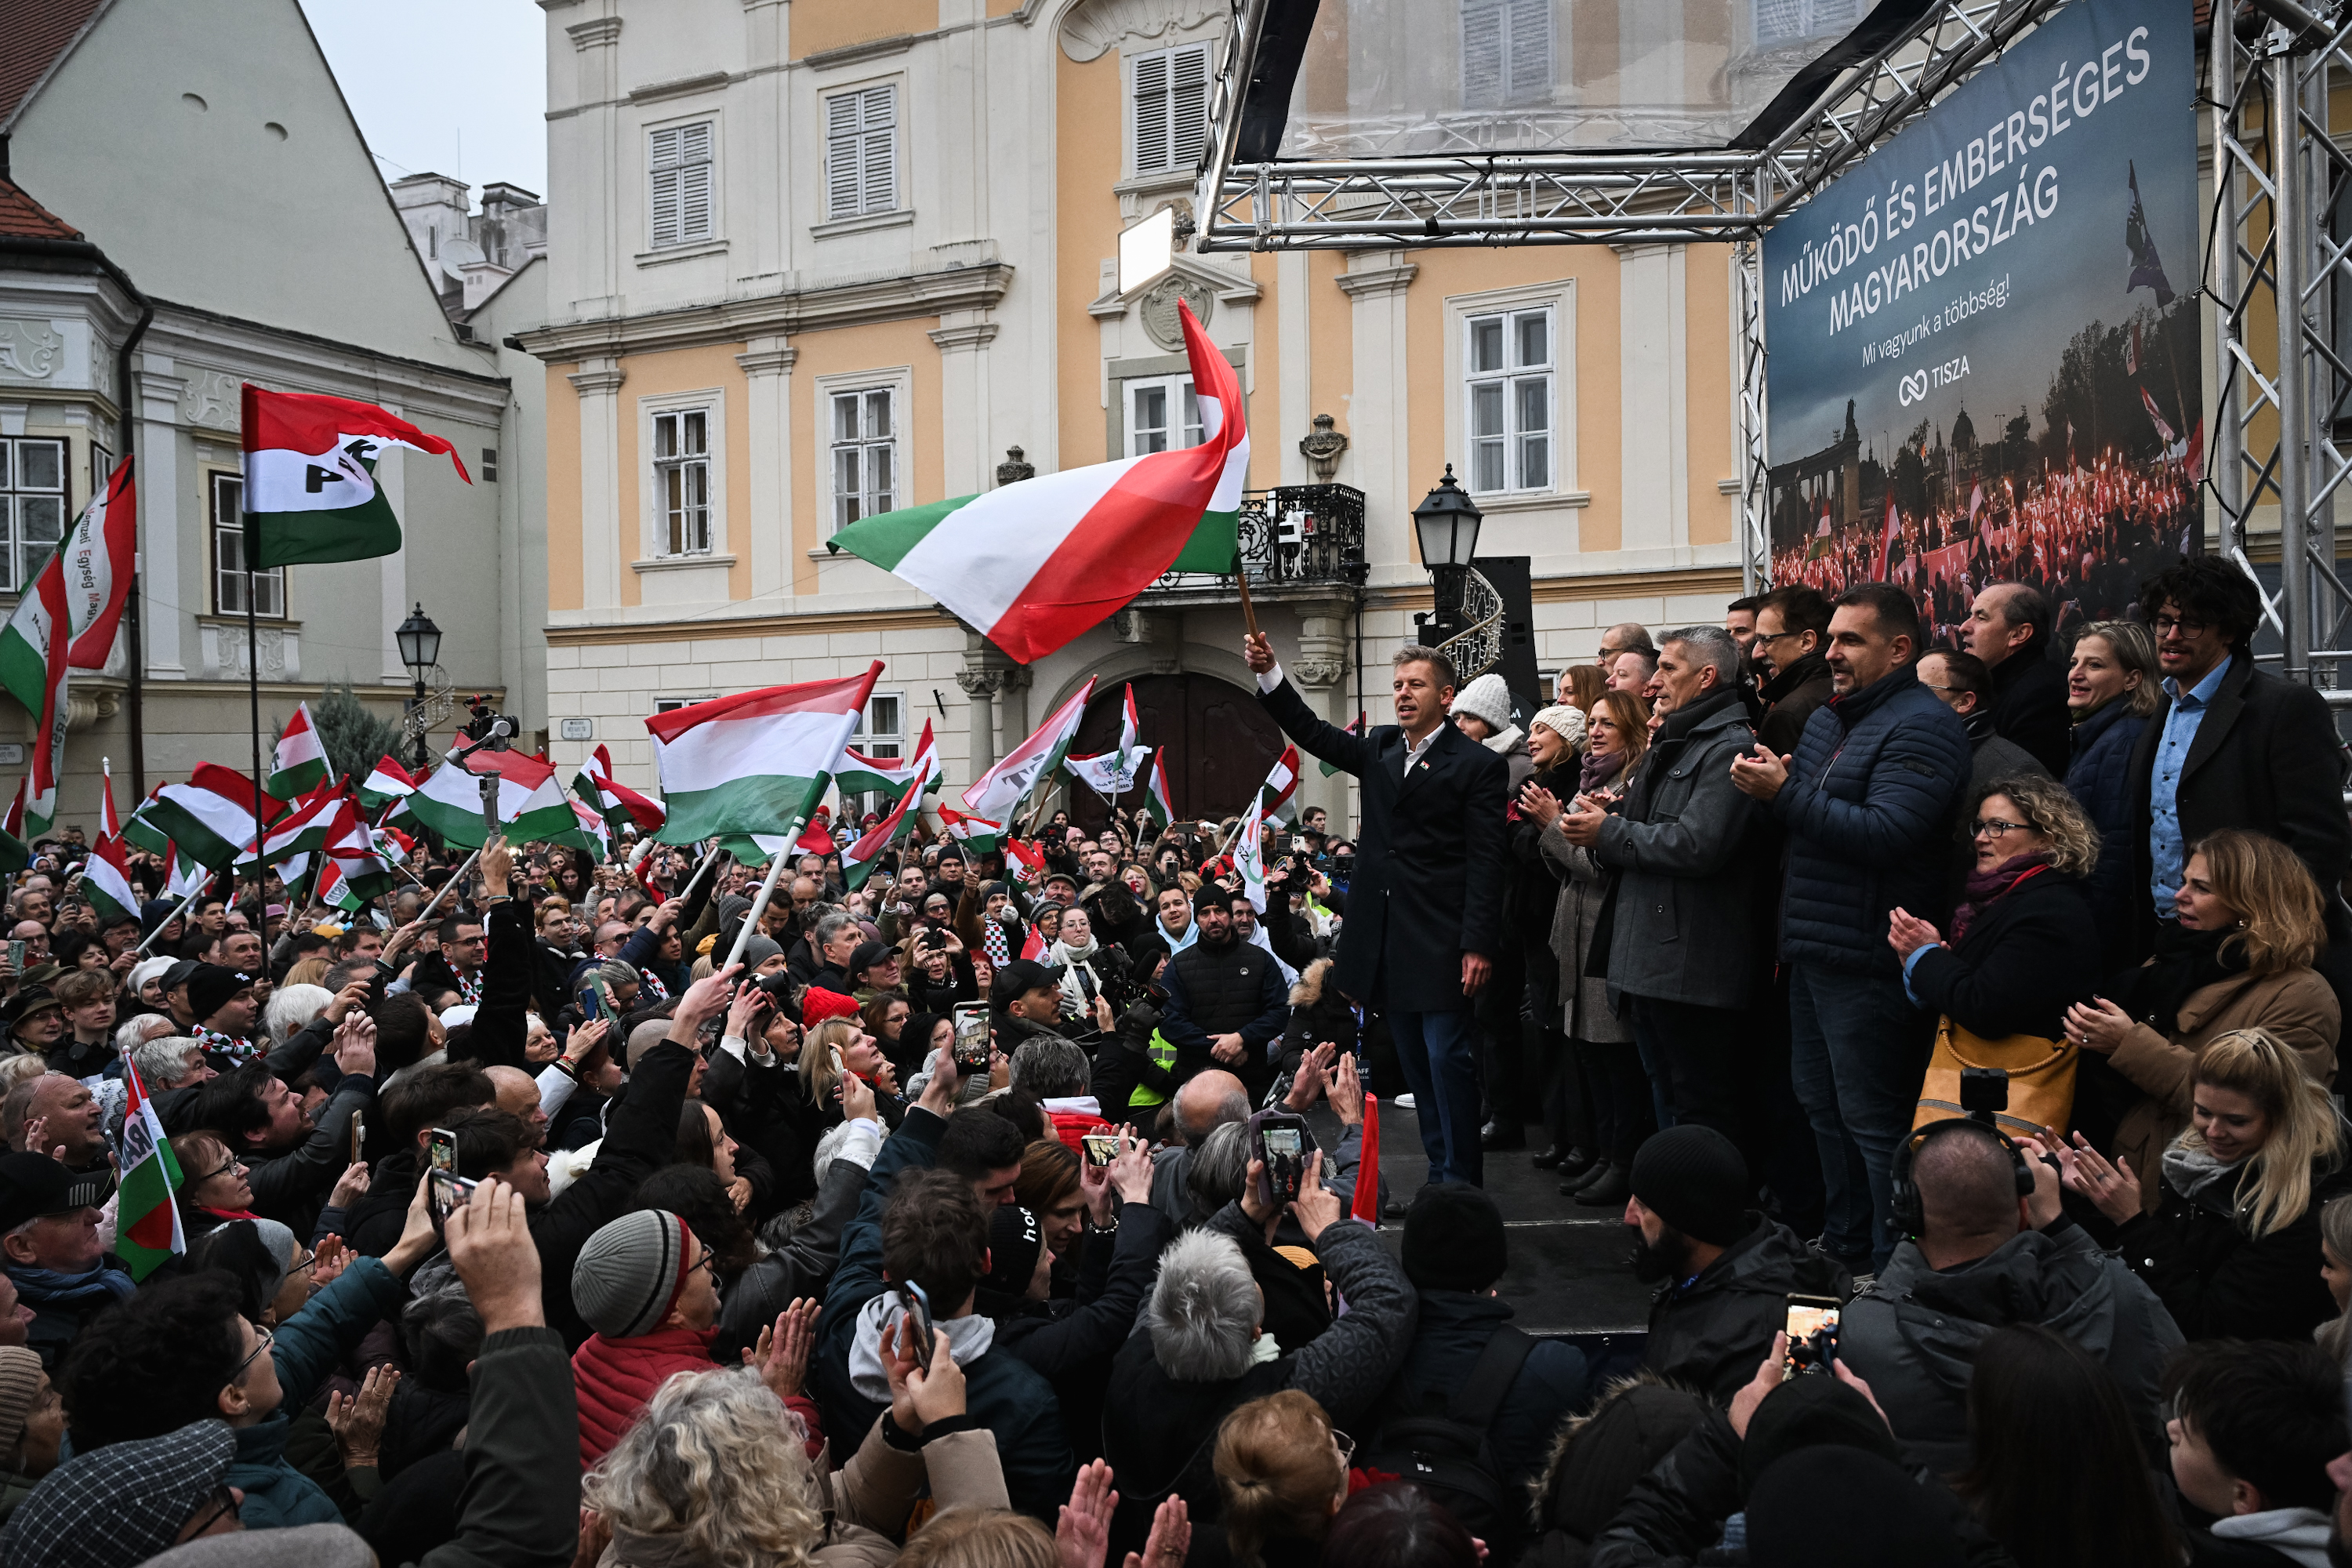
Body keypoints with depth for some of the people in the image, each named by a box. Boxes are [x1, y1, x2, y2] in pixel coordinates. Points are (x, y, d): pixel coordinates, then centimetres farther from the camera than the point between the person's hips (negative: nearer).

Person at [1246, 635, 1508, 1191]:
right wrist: (1269, 673, 2)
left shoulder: (1477, 764, -6)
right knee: (1416, 1064, 12)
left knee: (1447, 1059, -6)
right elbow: (1312, 732, 15)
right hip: (1386, 941, 7)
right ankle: (1440, 1176, 21)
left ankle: (1461, 1182, 3)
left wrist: (1479, 943, -16)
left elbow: (1485, 862, -10)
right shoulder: (1380, 750, 13)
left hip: (1441, 942, -7)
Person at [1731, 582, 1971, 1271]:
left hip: (1867, 958, -10)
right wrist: (1774, 782, -1)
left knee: (1872, 1118, -4)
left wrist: (1785, 794, -21)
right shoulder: (1824, 720, 17)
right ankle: (1845, 1245, 30)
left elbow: (1885, 834, -23)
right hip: (1813, 950, 10)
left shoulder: (1920, 727, -12)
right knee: (1823, 1107, 17)